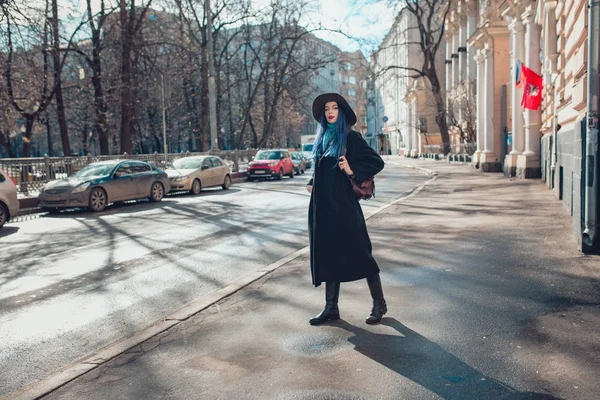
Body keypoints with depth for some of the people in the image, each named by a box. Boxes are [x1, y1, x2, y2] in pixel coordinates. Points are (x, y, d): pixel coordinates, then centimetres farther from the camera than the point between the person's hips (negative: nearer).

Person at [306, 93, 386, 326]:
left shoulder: (350, 137, -5)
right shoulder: (322, 138, 14)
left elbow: (377, 162, -9)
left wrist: (353, 172, -18)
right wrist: (312, 183, 11)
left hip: (343, 205, -6)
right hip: (322, 206, 7)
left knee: (359, 253, 0)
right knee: (328, 255, 9)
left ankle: (379, 303, 15)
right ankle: (331, 308, 16)